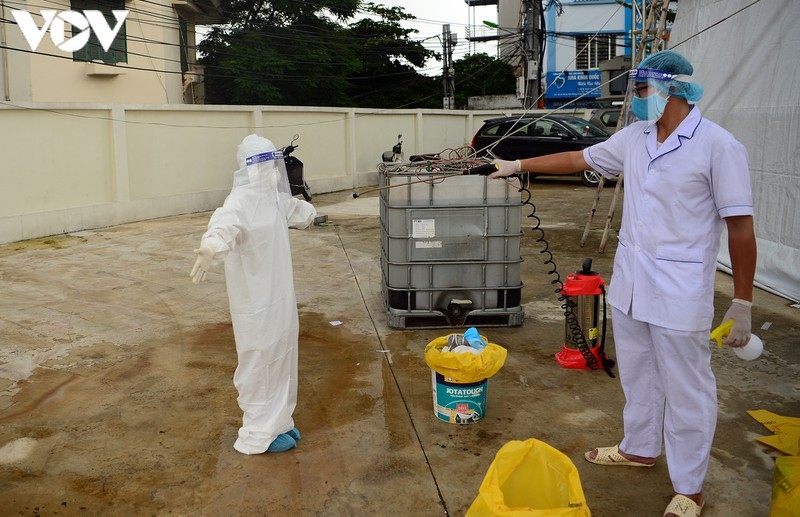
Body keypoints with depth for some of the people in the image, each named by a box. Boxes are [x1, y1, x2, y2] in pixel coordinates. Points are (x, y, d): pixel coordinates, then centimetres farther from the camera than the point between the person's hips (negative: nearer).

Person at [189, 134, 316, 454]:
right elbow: (223, 227, -44)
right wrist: (210, 249, -66)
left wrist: (308, 212, 53)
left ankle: (278, 422, 35)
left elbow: (294, 210, 31)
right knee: (260, 364, 2)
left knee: (281, 358, 18)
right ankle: (258, 435, 17)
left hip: (279, 295, 9)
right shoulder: (239, 202, -22)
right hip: (256, 301, -9)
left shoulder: (275, 197, 6)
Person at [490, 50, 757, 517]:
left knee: (686, 390, 5)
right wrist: (519, 165, 20)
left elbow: (741, 226, -13)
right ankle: (640, 448, 40)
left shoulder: (718, 146, -14)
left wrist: (743, 303, -13)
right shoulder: (634, 137, 5)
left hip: (680, 290, -6)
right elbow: (578, 159, 18)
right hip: (629, 282, 7)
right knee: (637, 375, 20)